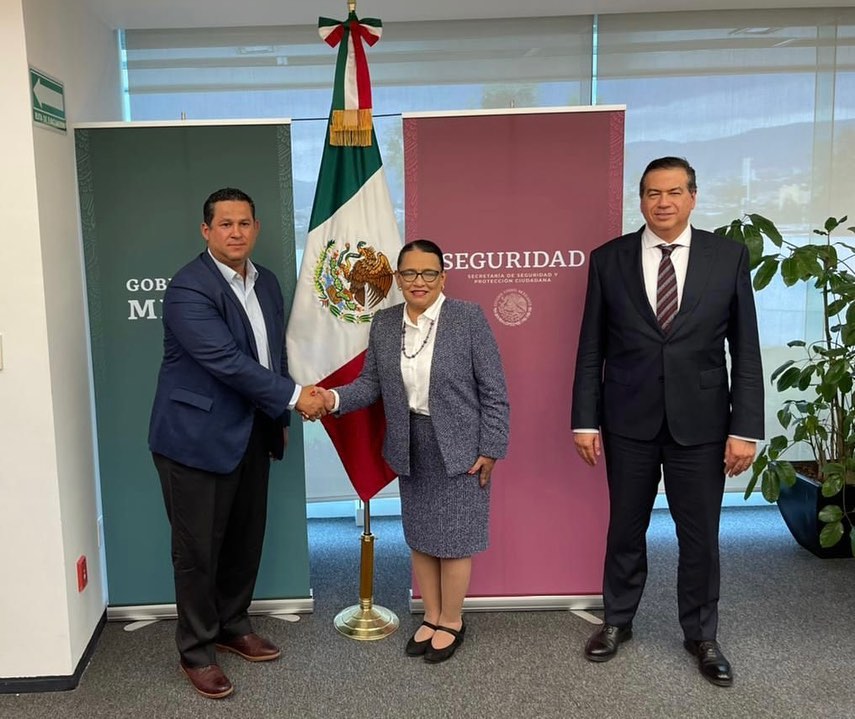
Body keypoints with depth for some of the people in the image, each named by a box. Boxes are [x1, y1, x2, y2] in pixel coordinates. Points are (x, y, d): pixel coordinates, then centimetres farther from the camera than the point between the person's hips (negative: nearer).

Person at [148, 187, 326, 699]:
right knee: (198, 548, 5)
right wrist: (294, 396, -22)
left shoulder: (267, 283, 8)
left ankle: (233, 626, 36)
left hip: (252, 434, 7)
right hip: (198, 436, -7)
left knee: (246, 538, 16)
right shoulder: (189, 288, -17)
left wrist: (279, 418, 15)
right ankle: (197, 650, 22)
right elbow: (226, 360, -25)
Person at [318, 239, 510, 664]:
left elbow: (493, 390, -10)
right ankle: (431, 617, 33)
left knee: (453, 537, 5)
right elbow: (371, 383, 3)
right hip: (411, 448, 5)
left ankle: (452, 621, 26)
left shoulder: (469, 318, -11)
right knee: (420, 536, 15)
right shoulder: (383, 324, 2)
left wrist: (490, 449, -12)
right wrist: (335, 398, -16)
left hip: (457, 446, -4)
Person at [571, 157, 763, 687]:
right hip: (628, 422, 0)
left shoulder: (729, 256, -1)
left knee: (700, 536, 11)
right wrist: (586, 421, -2)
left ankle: (701, 634, 32)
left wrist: (745, 428, -6)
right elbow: (591, 350, 1)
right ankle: (618, 621, 35)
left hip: (700, 422, 0)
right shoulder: (609, 259, -1)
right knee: (625, 529, 14)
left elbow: (746, 350, -1)